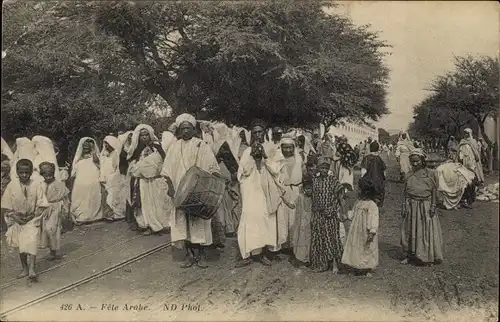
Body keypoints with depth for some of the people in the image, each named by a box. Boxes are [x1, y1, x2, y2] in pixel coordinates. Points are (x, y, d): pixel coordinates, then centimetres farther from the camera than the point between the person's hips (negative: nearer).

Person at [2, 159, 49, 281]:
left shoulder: (36, 185, -9)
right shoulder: (11, 186, -7)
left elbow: (41, 205, -6)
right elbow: (7, 206, -2)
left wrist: (31, 216, -15)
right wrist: (15, 217, -13)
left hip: (32, 220, -2)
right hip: (17, 221, 2)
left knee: (31, 243, -14)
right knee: (20, 246, 12)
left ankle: (31, 269, -15)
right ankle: (24, 269, 25)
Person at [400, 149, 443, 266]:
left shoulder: (430, 173, -2)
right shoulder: (409, 175, 6)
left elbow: (434, 191, -2)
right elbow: (405, 191, 7)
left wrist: (433, 206, -8)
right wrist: (404, 206, 3)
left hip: (425, 205, -3)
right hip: (411, 206, 3)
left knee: (427, 231, 2)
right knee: (410, 231, 8)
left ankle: (428, 257, 13)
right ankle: (409, 255, 19)